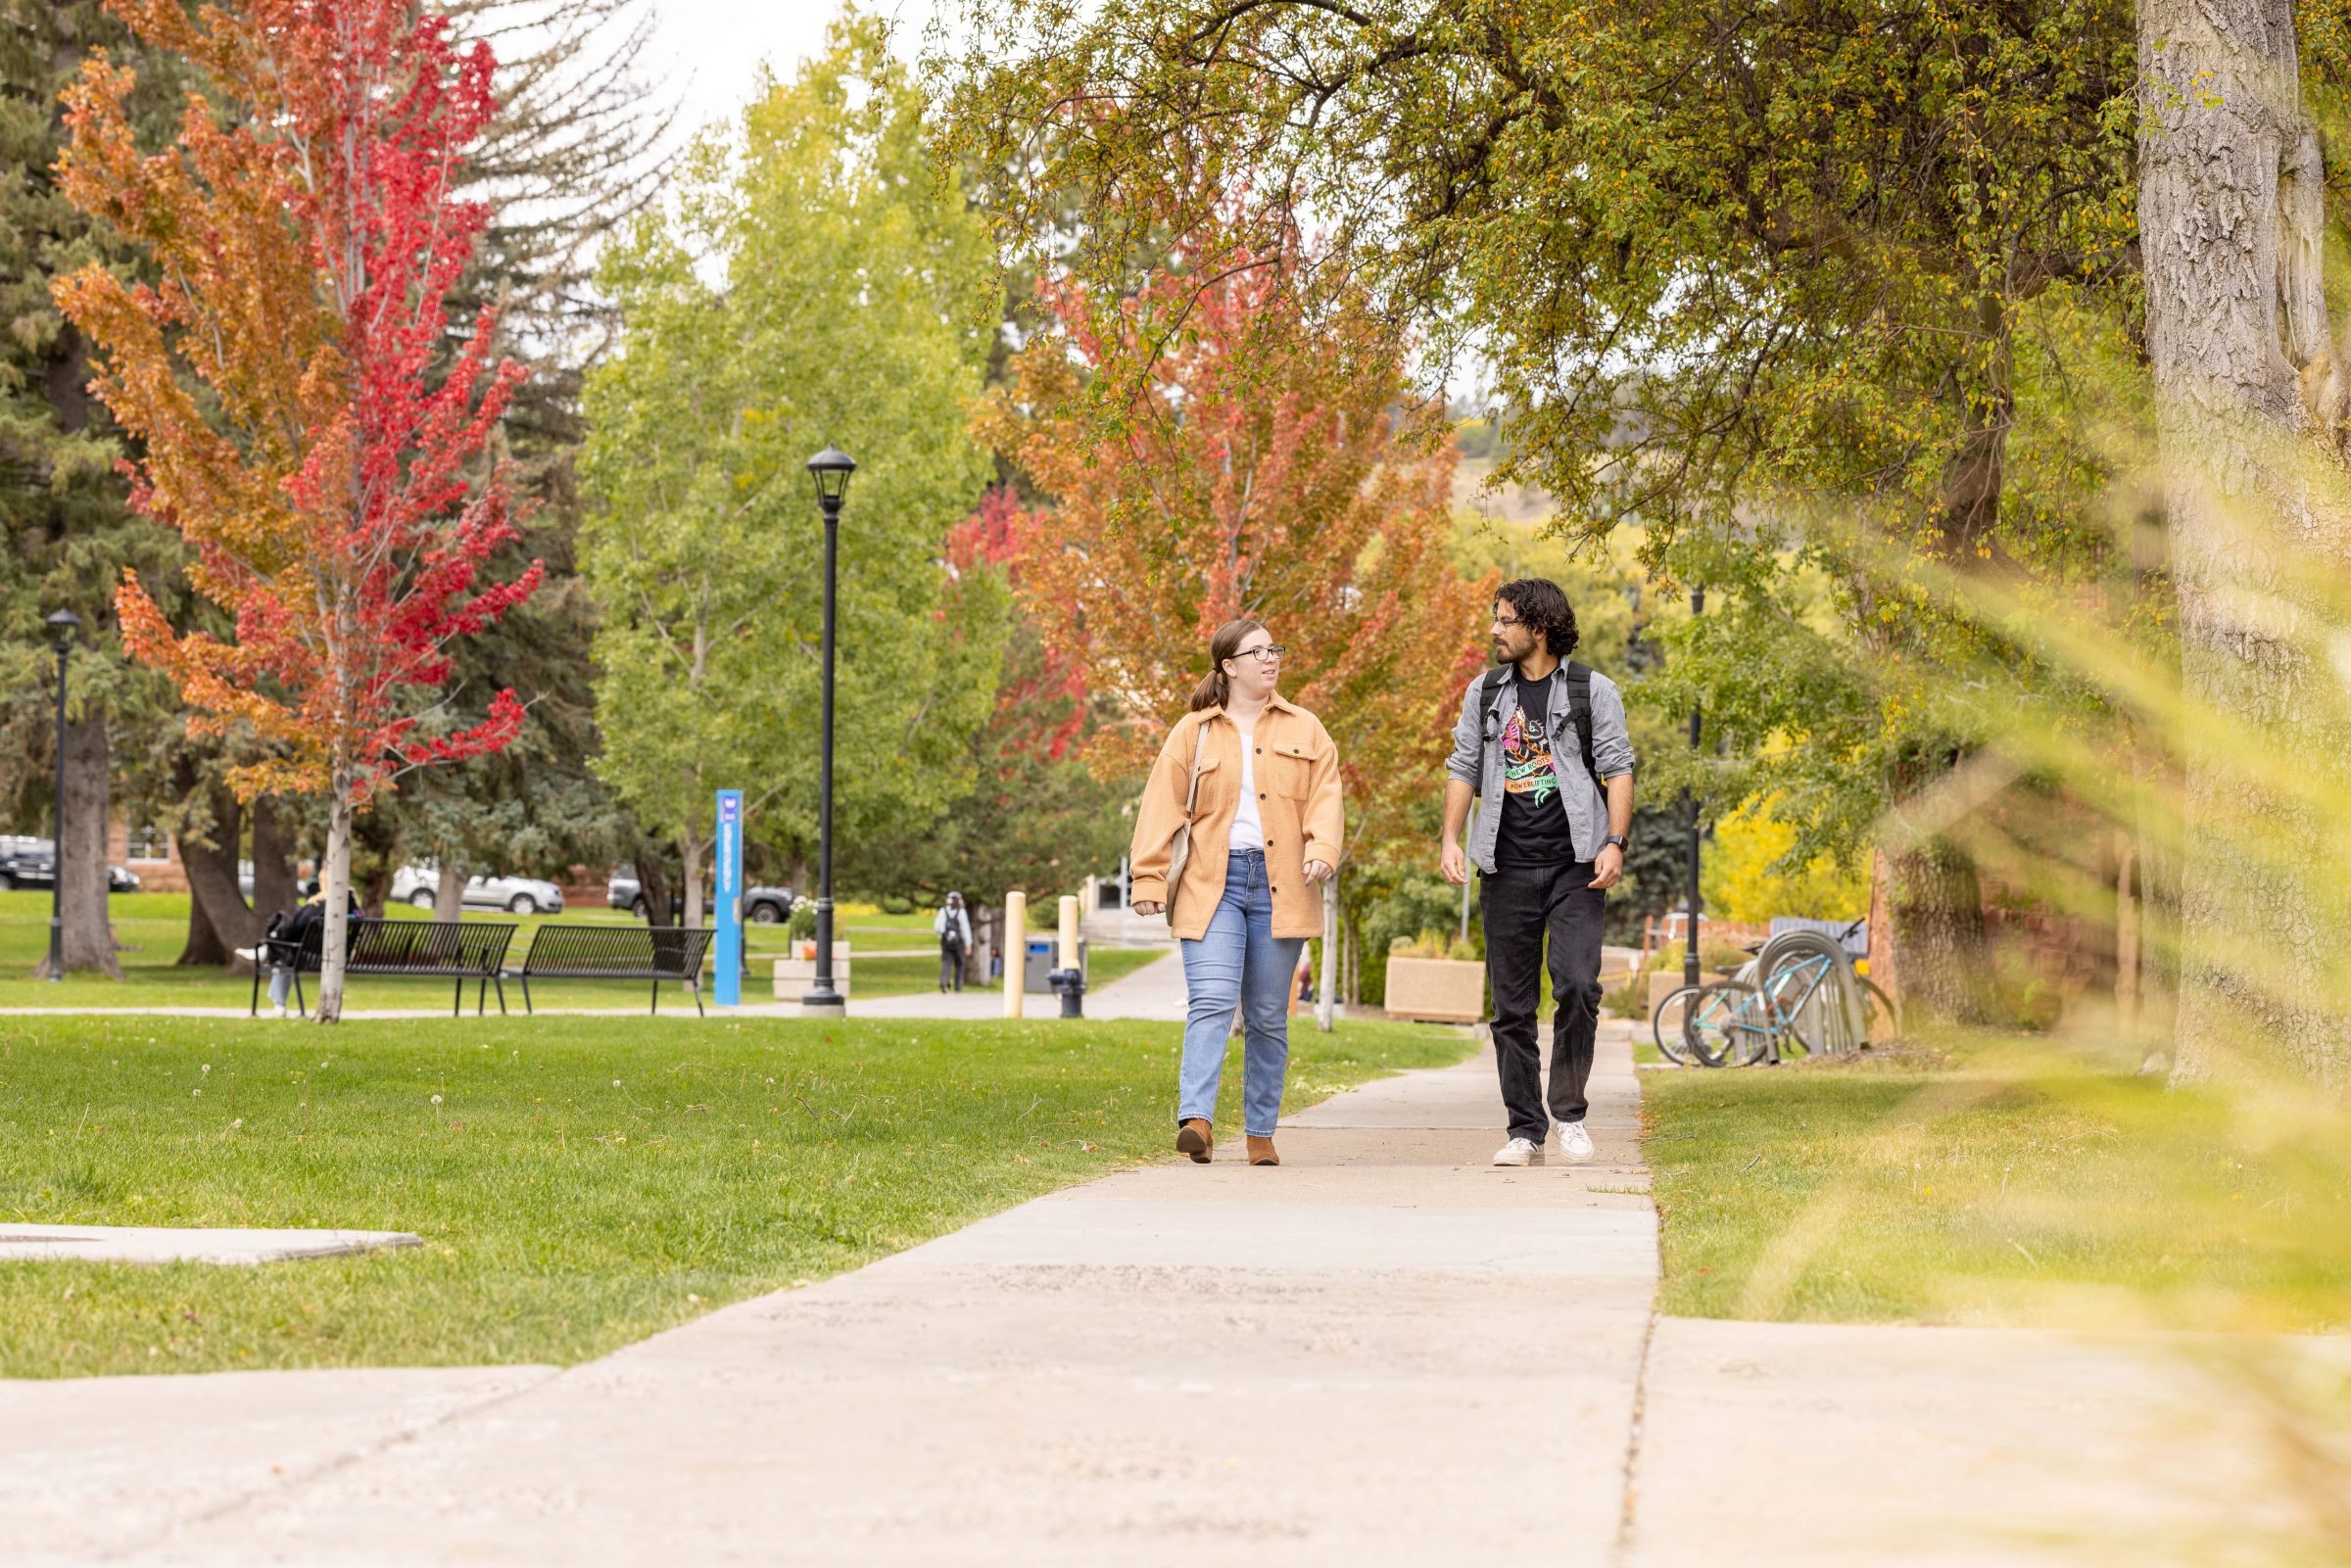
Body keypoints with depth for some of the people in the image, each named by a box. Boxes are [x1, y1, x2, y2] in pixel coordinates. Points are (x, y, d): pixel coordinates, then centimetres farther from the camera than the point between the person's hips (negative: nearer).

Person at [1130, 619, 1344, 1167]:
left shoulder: (1305, 730, 13)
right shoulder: (1193, 733, 8)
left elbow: (1324, 797, 4)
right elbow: (1162, 807, 5)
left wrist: (1322, 850, -15)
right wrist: (1148, 879, -2)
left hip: (1280, 886, 2)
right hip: (1212, 884, -2)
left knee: (1269, 1016, 5)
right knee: (1211, 1001, -17)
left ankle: (1261, 1133, 12)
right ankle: (1196, 1119, -28)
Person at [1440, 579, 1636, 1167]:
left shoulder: (1592, 691, 2)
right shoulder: (1484, 693, 12)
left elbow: (1617, 769, 0)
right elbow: (1464, 767, 13)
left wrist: (1614, 844, -11)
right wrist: (1450, 839, 0)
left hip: (1575, 866, -3)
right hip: (1507, 869, 3)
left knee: (1577, 985, -18)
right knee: (1512, 1006, 3)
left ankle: (1569, 1111, -1)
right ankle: (1525, 1133, 9)